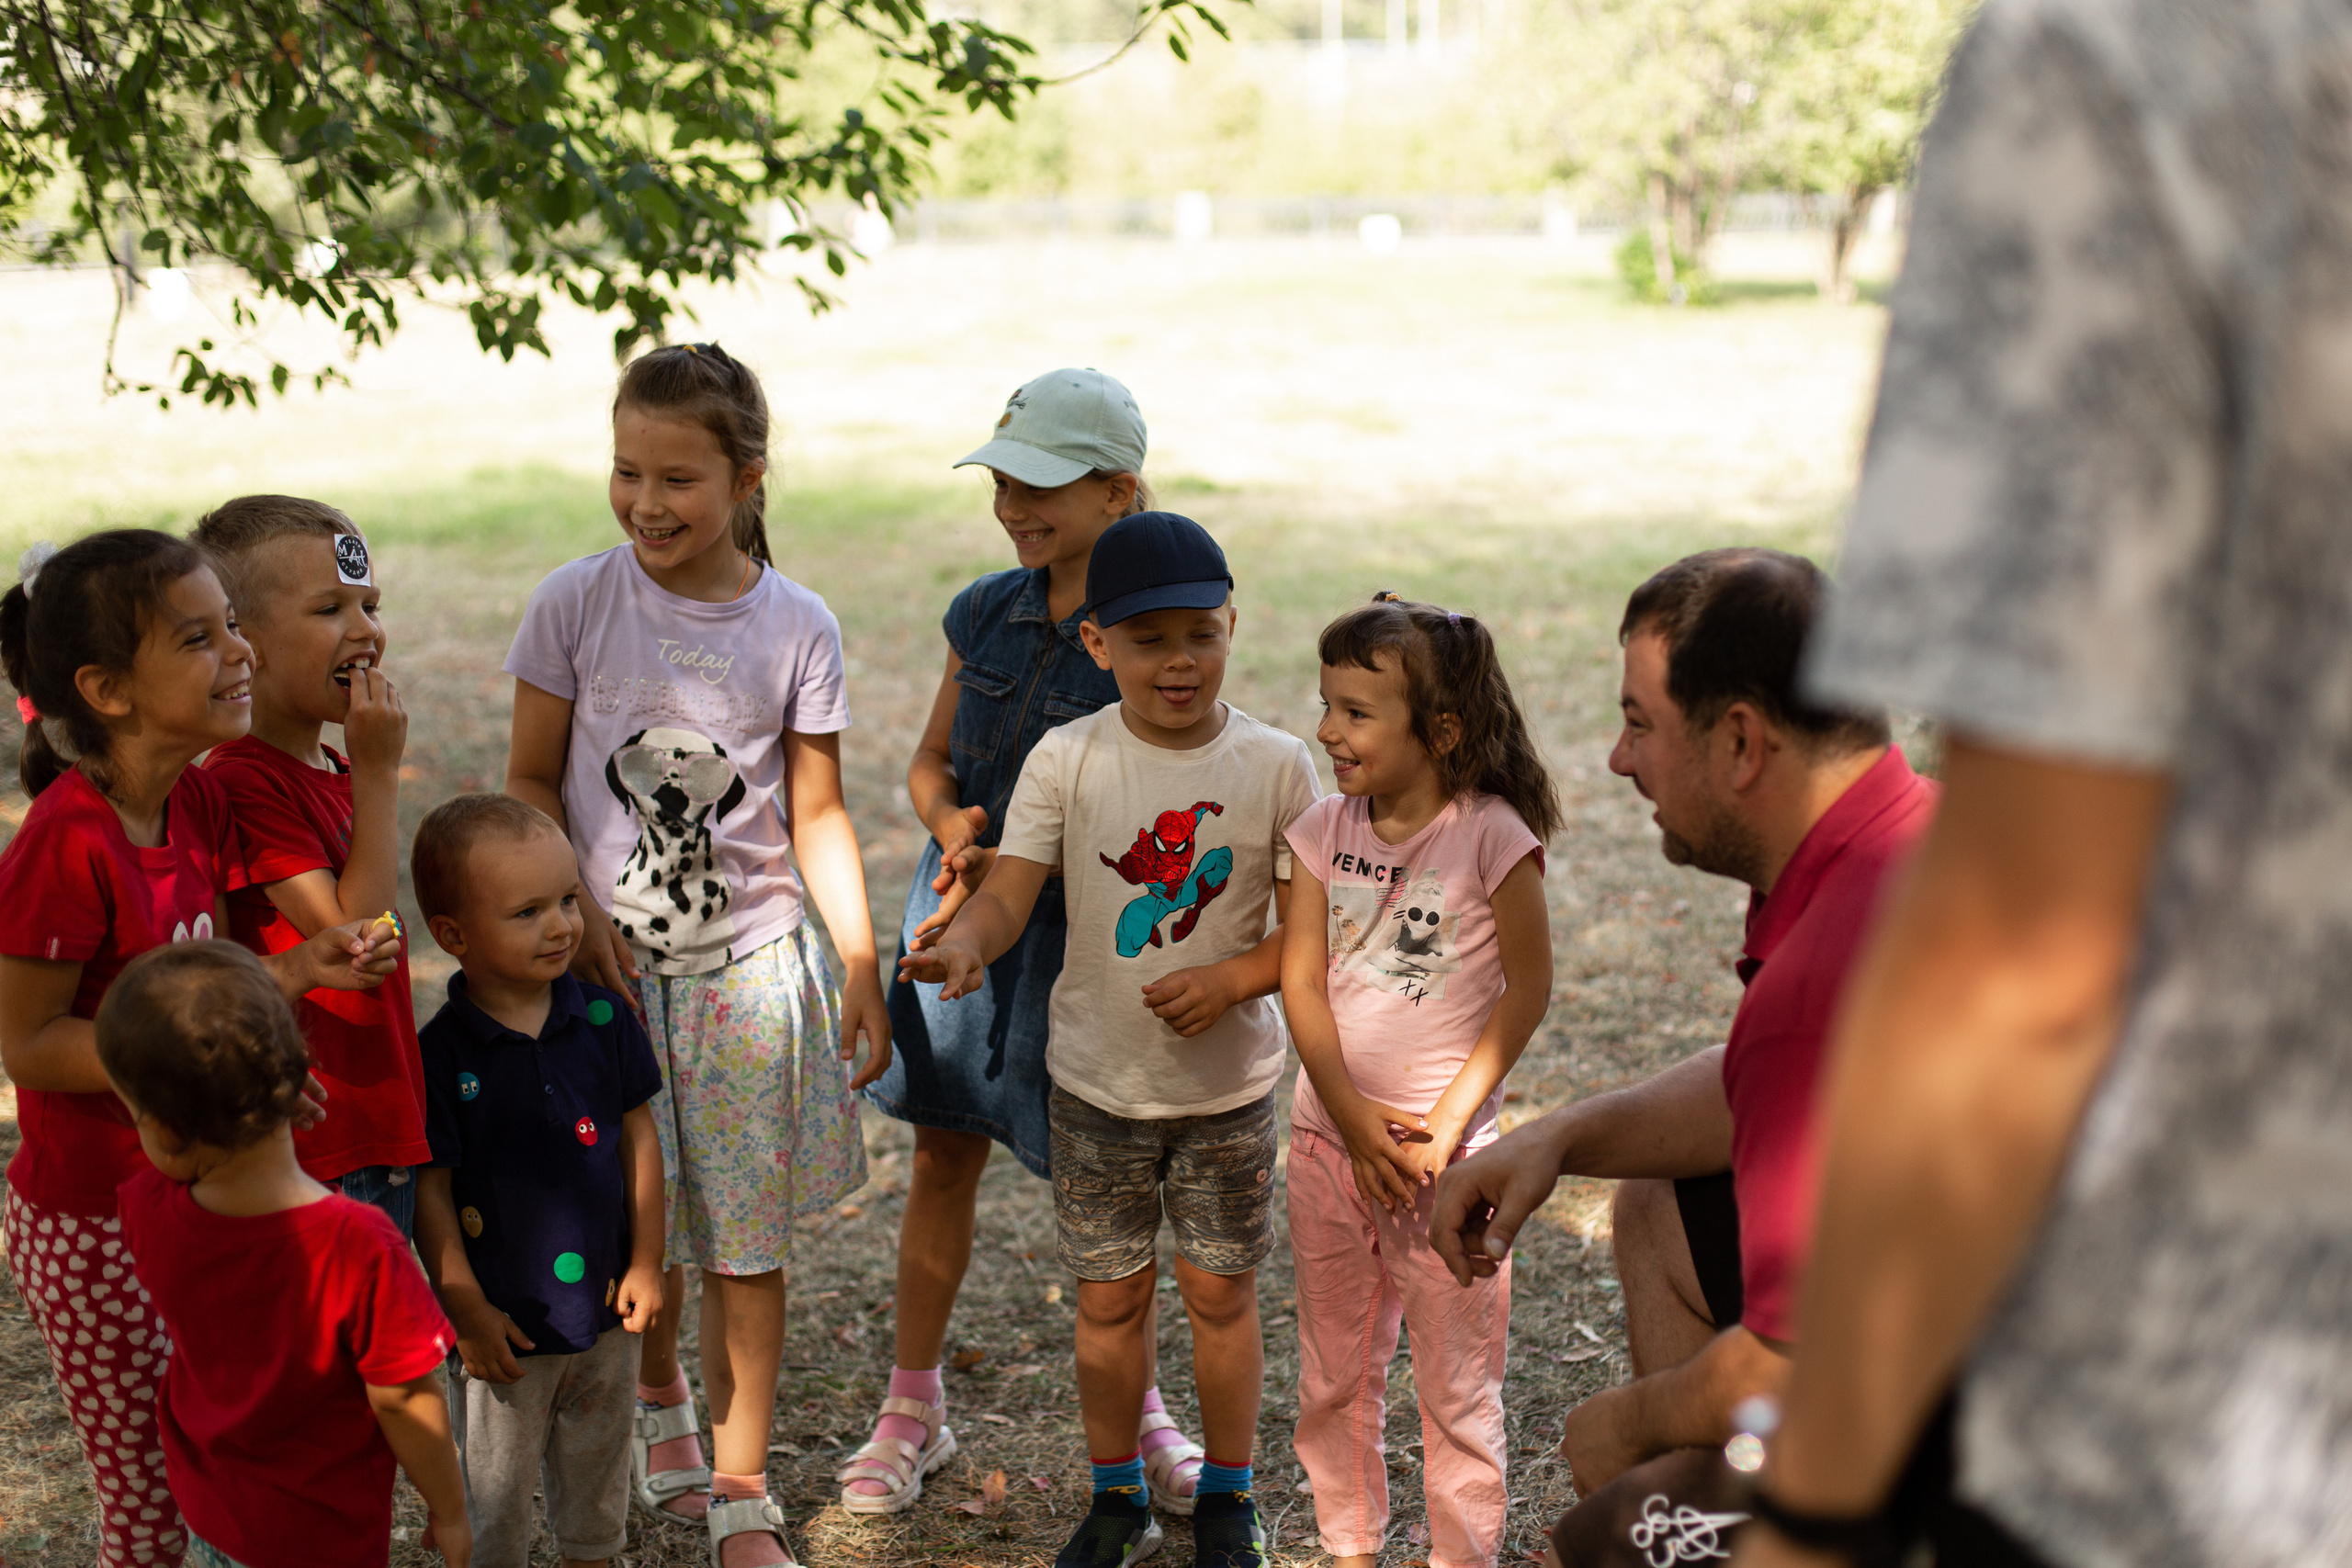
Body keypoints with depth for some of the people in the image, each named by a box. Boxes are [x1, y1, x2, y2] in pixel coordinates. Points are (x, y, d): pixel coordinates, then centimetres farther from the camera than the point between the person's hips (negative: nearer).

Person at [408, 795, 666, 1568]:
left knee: (598, 1458, 23)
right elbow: (429, 1188, -13)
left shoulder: (603, 1018, -7)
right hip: (507, 1319, -4)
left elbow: (638, 1134, 1)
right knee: (498, 1475, 12)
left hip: (604, 1300, 4)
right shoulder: (440, 1055, -18)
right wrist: (467, 1308, -12)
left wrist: (646, 1263, 1)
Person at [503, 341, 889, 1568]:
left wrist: (863, 963, -4)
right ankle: (660, 1406, 41)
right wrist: (575, 913, -11)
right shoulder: (576, 603, -6)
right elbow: (532, 780, 1)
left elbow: (818, 814, 0)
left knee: (748, 1241, 3)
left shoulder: (797, 626, -5)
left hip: (751, 964, 0)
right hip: (611, 963, 0)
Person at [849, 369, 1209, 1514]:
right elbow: (931, 760, 12)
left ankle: (1138, 1414, 30)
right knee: (942, 1160, 12)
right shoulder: (985, 614, 3)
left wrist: (1006, 867, -23)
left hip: (1080, 931, -4)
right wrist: (952, 831, -9)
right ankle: (913, 1411, 27)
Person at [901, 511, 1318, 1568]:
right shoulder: (1067, 760, -10)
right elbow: (1008, 894, -15)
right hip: (1098, 1083, 0)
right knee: (1108, 1299, 12)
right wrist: (963, 945, -37)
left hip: (1228, 1087, 0)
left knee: (1221, 1292, 11)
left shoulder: (1275, 765, -9)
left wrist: (1232, 977, -22)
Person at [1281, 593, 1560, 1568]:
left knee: (1456, 1386, 5)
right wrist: (1354, 1120, -13)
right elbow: (1301, 982, -2)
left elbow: (1527, 990, -10)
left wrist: (1445, 1124, -14)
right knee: (1333, 1374, 16)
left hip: (1447, 1149, -5)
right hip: (1328, 1138, 5)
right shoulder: (1323, 828, -1)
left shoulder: (1491, 834, -14)